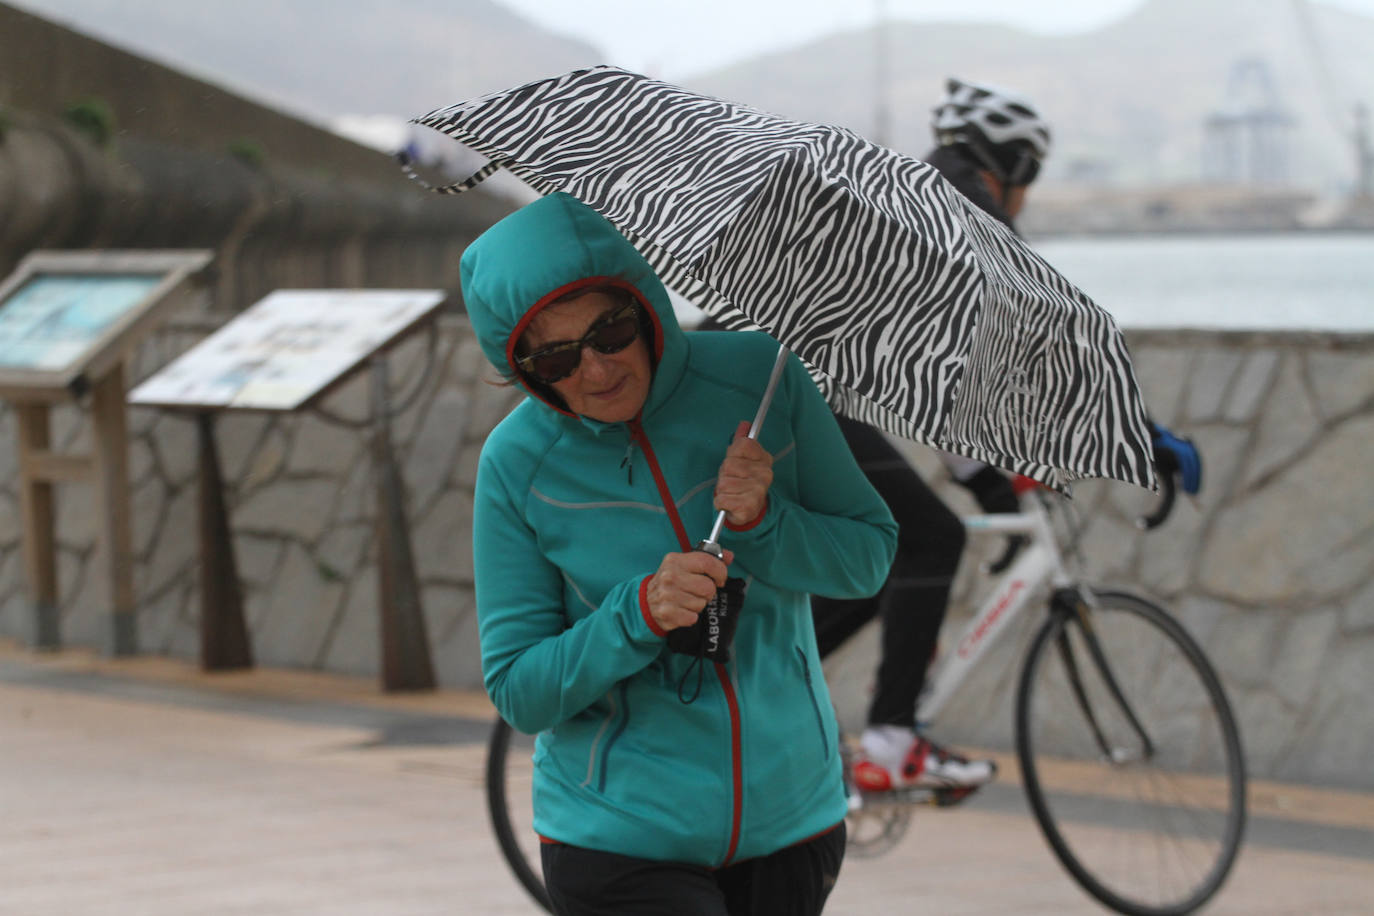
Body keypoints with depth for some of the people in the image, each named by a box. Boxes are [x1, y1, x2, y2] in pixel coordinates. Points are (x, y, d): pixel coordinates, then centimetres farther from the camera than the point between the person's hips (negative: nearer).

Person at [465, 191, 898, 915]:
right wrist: (639, 612, -23)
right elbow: (517, 692, -7)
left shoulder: (755, 375, -7)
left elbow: (869, 556, 2)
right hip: (620, 838, -3)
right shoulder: (517, 461, -11)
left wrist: (761, 523, -17)